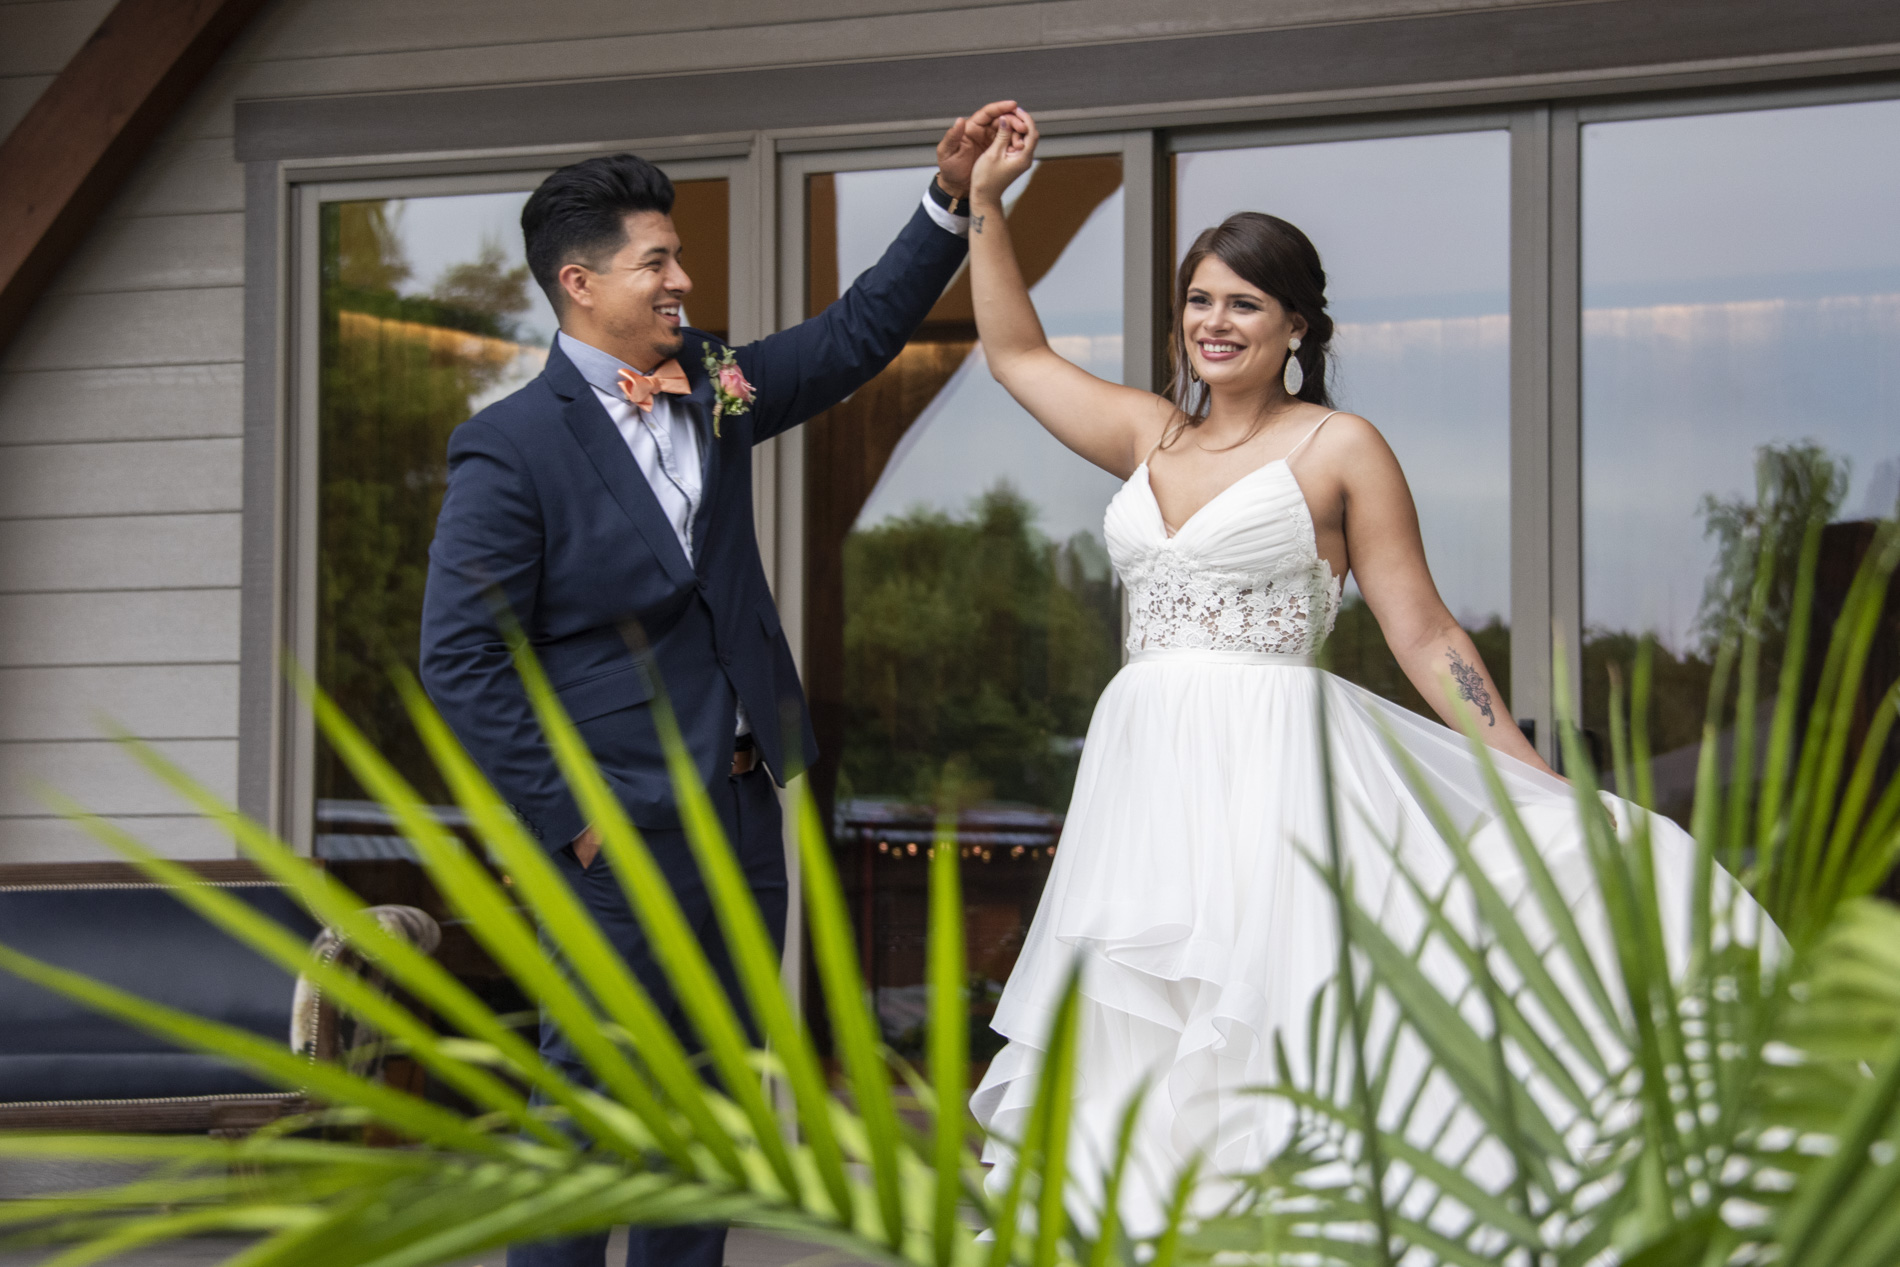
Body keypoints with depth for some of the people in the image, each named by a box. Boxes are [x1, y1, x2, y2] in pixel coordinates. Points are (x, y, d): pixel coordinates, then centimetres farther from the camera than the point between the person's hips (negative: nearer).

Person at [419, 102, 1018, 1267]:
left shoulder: (713, 383, 7)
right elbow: (462, 662, -14)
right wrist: (564, 817, -14)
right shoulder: (513, 449, -13)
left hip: (743, 804, 7)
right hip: (623, 826, -7)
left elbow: (857, 336, 18)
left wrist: (951, 198, 7)